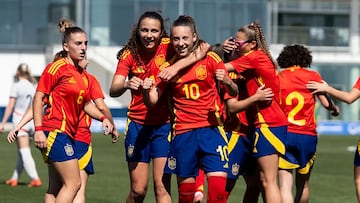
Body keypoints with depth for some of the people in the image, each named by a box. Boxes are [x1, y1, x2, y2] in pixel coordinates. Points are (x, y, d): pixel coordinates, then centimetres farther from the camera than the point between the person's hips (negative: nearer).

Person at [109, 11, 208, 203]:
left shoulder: (168, 47, -8)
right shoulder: (130, 54, -3)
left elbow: (203, 47, -24)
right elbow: (113, 90, -14)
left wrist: (176, 67, -37)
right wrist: (127, 84, -37)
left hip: (164, 124, -2)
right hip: (138, 124, 2)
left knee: (161, 186, -10)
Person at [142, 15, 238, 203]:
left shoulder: (210, 59, 0)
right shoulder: (168, 67, 6)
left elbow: (233, 93, 1)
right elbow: (152, 101, 4)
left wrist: (227, 82, -21)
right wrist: (146, 91, -18)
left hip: (211, 129, -2)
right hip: (183, 133, 2)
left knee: (218, 187, -14)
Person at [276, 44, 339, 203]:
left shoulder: (277, 78, 4)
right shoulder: (313, 76, 3)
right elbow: (326, 103, 4)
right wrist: (335, 108, 24)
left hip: (284, 134, -1)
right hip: (307, 136, 1)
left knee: (285, 185, -9)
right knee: (303, 184, 19)